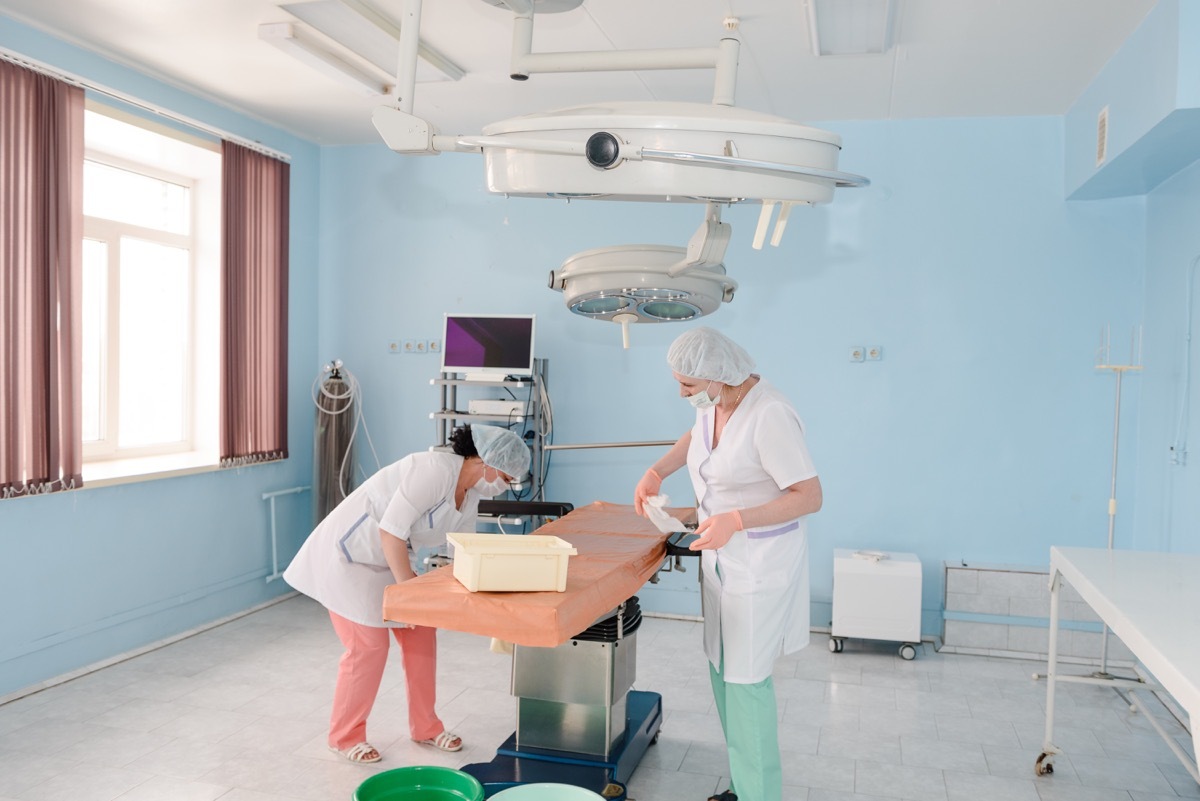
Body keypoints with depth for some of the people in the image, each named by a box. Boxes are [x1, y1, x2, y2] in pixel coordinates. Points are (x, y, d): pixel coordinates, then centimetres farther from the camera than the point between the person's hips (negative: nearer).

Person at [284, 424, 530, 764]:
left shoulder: (470, 495, 1)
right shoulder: (435, 469, -28)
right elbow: (391, 529, -30)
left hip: (390, 559, 9)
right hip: (348, 555, -9)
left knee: (421, 635, 6)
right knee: (369, 647, -6)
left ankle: (425, 727, 21)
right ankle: (345, 736, 14)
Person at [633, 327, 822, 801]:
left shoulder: (768, 416, -26)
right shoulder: (713, 402, -1)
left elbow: (810, 496, -24)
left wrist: (736, 521, -32)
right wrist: (656, 471, 11)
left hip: (761, 562, -9)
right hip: (720, 556, 9)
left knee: (745, 678, -3)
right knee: (723, 669, 15)